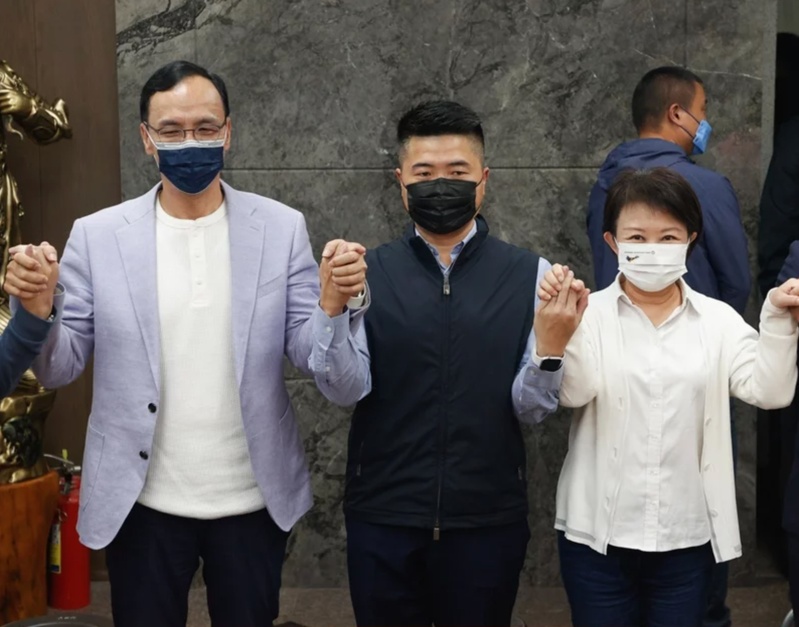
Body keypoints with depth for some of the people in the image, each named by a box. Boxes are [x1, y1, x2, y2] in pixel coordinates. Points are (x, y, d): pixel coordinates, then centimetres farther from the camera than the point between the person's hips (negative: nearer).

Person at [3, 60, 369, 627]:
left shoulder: (282, 228, -3)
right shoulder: (97, 236, -3)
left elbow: (320, 362, -5)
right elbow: (59, 369, -2)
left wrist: (333, 303, -26)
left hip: (253, 499, 1)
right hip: (142, 503, 0)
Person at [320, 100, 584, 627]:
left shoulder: (530, 275, -3)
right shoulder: (368, 273, 0)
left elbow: (531, 408, -4)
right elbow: (347, 389, -8)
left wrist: (550, 348, -22)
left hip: (488, 519, 0)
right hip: (383, 516, 1)